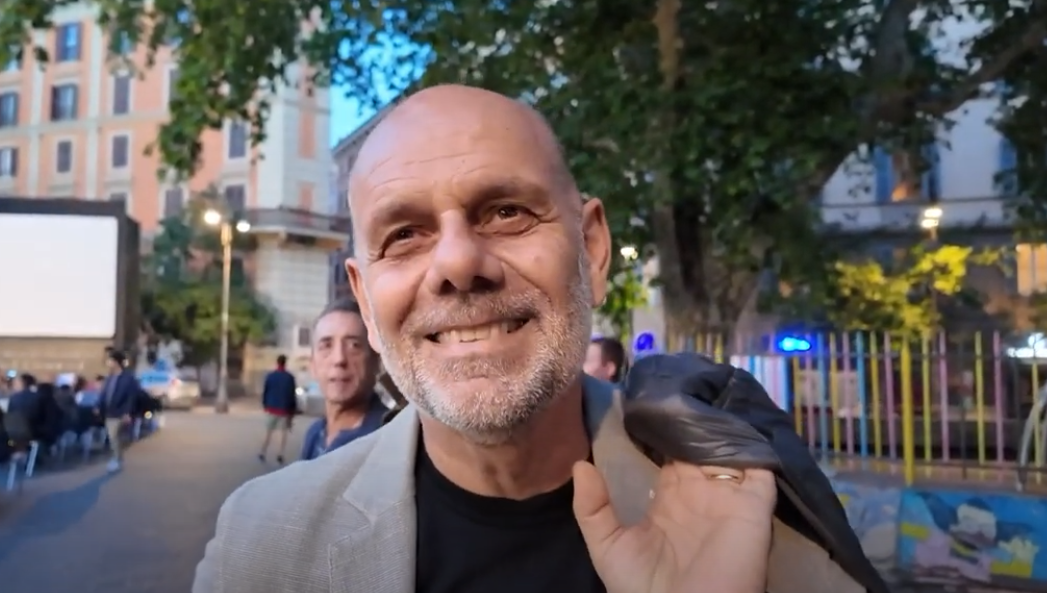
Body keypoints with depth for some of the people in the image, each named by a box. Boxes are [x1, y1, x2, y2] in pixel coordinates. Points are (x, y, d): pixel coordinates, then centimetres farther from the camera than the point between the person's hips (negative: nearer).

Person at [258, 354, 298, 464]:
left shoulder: (270, 376, -2)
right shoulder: (290, 377, -7)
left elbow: (264, 392, 1)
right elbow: (293, 395, -4)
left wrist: (265, 405, 13)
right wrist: (293, 411, 3)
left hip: (271, 408, 2)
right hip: (285, 410, -2)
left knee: (268, 432, 14)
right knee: (284, 432, 8)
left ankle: (262, 454, 14)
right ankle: (280, 455, 1)